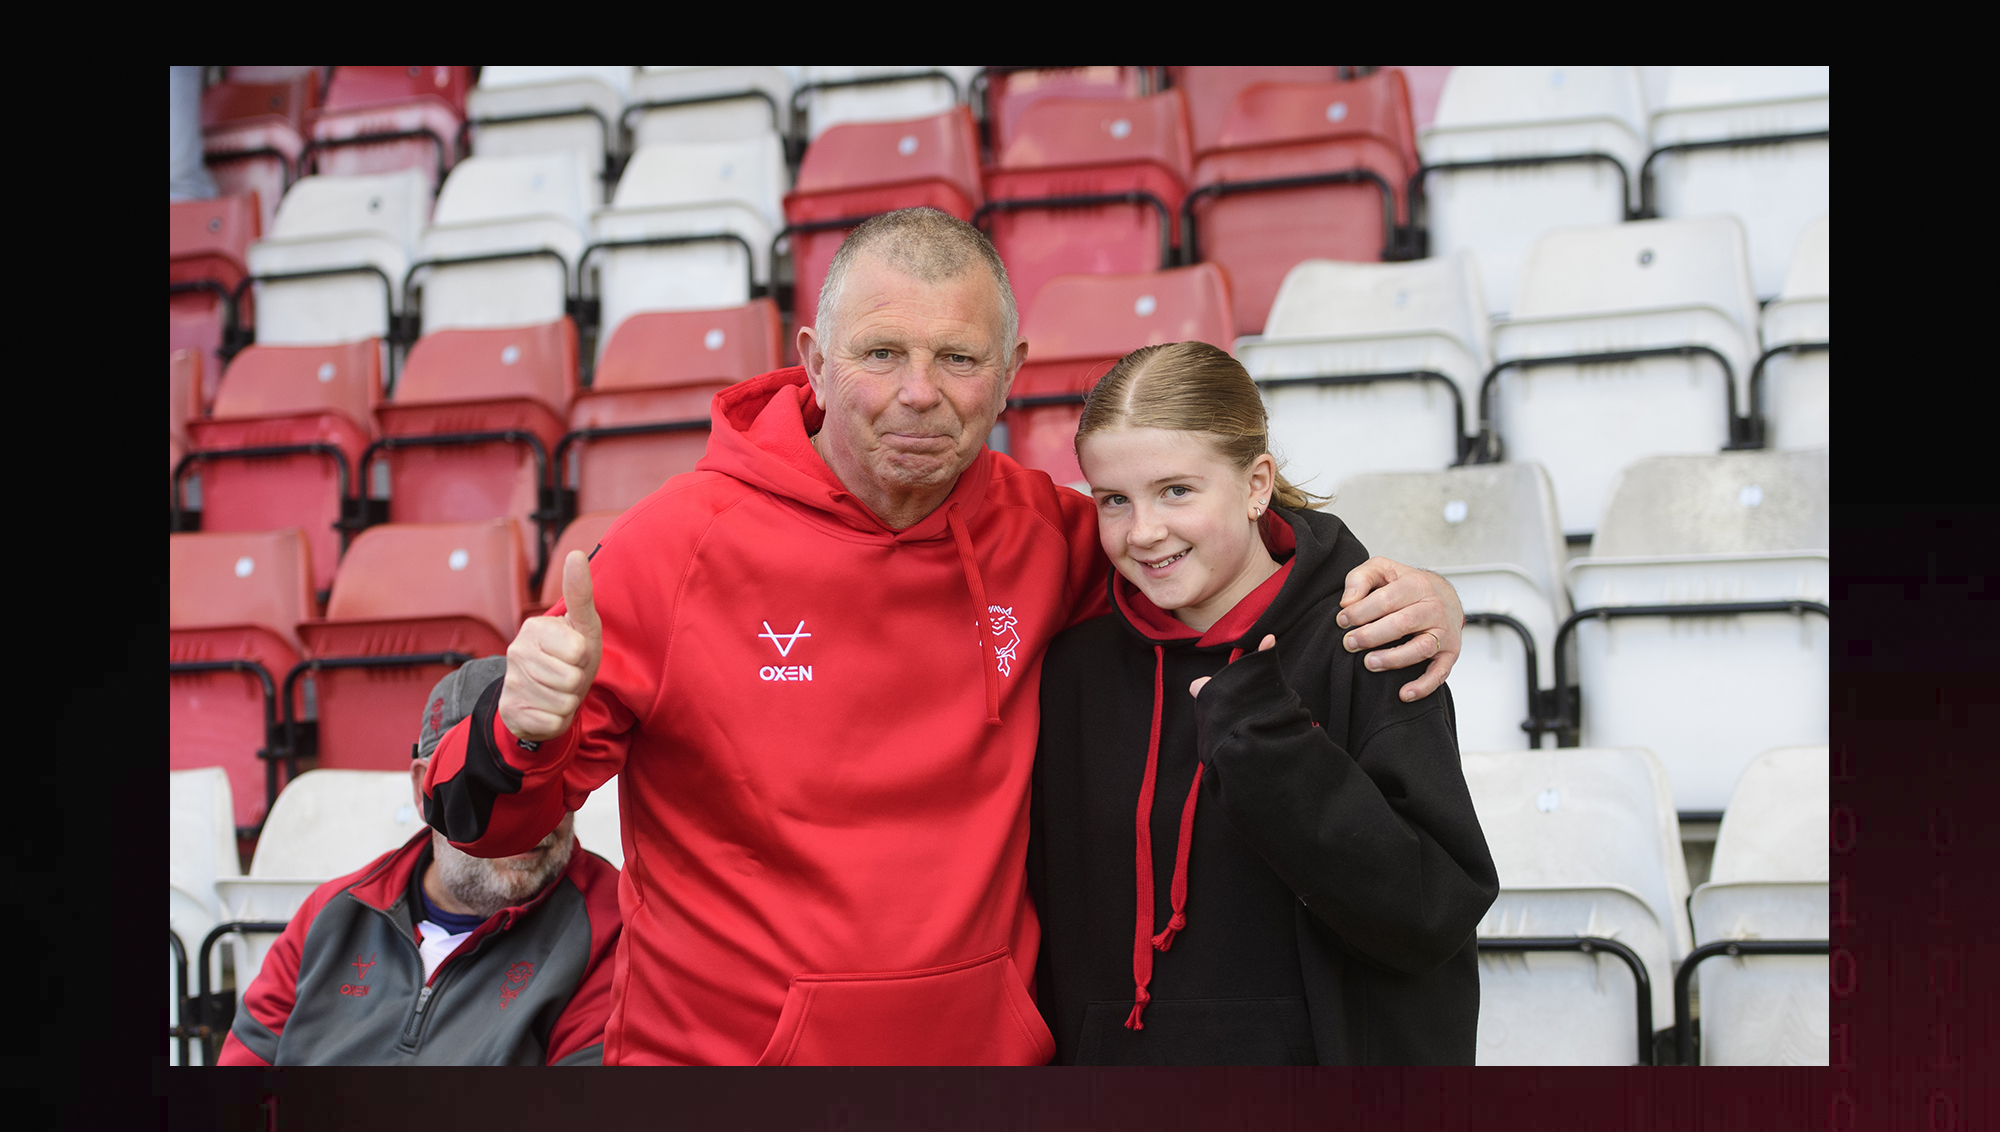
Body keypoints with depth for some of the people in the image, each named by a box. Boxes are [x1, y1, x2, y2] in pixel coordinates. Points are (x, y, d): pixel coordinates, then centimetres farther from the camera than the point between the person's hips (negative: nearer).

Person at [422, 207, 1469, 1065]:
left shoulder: (1033, 533, -3)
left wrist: (1385, 592, 1)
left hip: (988, 1047, 4)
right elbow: (480, 820, -7)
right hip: (720, 1046, -3)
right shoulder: (677, 546, -13)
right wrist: (527, 731, -31)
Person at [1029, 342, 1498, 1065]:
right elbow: (1049, 919, 6)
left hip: (1334, 1048, -3)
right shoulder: (1076, 667, -1)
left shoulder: (1363, 650, -12)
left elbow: (1437, 916, -20)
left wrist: (1264, 742, -25)